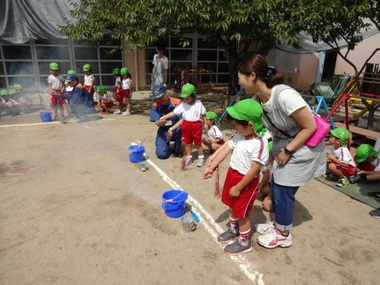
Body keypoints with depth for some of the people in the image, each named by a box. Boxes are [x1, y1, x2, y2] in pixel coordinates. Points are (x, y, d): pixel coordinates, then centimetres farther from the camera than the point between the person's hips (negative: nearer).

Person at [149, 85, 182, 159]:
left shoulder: (177, 103, -18)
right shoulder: (155, 106, -12)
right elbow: (157, 123, -18)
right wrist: (160, 122, -43)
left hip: (176, 129, 0)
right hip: (164, 131, 1)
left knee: (180, 129, -38)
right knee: (161, 154, -18)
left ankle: (177, 150, -8)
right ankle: (167, 145, 21)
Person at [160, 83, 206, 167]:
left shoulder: (198, 104, -6)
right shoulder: (182, 104, -3)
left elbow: (203, 115, 4)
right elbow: (174, 112, -8)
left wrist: (205, 123, 1)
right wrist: (164, 117, -17)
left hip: (196, 125, -3)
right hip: (186, 125, 3)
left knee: (198, 143, 6)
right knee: (188, 143, 13)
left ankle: (201, 158, 19)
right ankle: (188, 157, 27)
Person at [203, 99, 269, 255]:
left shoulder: (260, 143, -28)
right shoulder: (239, 135, -4)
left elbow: (253, 171, -26)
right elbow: (225, 150, -3)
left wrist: (238, 188, -19)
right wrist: (211, 166, -13)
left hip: (247, 181, -8)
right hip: (232, 174, 8)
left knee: (242, 213, 9)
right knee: (233, 206, 26)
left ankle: (244, 242, 32)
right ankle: (233, 230, 51)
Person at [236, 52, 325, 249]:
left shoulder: (284, 96, -34)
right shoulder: (257, 100, -10)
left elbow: (310, 126, -24)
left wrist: (288, 151, -19)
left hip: (302, 149, -7)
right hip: (283, 147, 7)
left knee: (283, 191, 1)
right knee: (275, 186, 14)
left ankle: (283, 235, 23)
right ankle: (278, 225, 36)